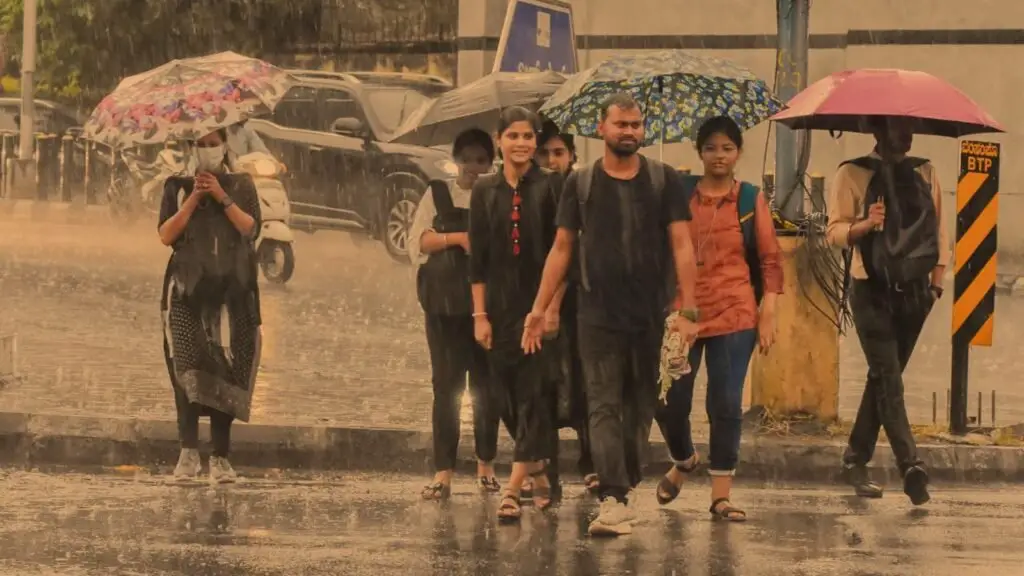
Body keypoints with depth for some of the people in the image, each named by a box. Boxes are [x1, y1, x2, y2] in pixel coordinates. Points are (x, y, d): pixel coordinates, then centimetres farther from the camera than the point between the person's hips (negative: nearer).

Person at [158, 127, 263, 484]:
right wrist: (194, 199, -6)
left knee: (227, 368, -3)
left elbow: (250, 227, -2)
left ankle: (220, 458, 1)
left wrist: (222, 197, -9)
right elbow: (166, 235, 2)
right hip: (188, 287, -1)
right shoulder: (178, 186, 13)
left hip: (231, 288, 1)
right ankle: (188, 451, -19)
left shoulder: (241, 185, 13)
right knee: (187, 365, -15)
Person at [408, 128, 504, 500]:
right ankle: (443, 472, -6)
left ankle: (486, 465, 17)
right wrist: (458, 238, -10)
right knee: (446, 384, -4)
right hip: (445, 301, 0)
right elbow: (418, 241, 2)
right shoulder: (437, 196, 10)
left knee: (486, 383, 4)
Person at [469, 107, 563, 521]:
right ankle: (539, 474, 26)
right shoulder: (485, 191, 7)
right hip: (502, 306, 4)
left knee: (534, 394, -10)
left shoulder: (551, 187, -2)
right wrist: (480, 314, 1)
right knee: (513, 396, 9)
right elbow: (478, 257, 6)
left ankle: (513, 489, -15)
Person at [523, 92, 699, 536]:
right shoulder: (581, 183, 6)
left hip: (649, 316, 1)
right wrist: (540, 308, 2)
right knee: (604, 407, -9)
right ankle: (614, 501, -16)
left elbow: (681, 246, 0)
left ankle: (627, 490, 21)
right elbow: (562, 248, 8)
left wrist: (688, 309, -8)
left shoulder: (663, 181, 4)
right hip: (598, 316, -1)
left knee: (640, 408, 8)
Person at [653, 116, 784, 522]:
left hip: (735, 316, -1)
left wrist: (768, 314, -3)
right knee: (669, 402, 0)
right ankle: (683, 461, 30)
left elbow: (770, 260, 5)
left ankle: (721, 494, 3)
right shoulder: (680, 194, 6)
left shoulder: (751, 199, 6)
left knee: (726, 405, -3)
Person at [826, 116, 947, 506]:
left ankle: (856, 462, 18)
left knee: (884, 377, 9)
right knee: (888, 378, -13)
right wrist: (866, 224, -25)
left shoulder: (924, 173, 12)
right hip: (872, 292, -4)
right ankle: (910, 467, -22)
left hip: (913, 292, 5)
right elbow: (836, 230, -5)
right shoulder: (853, 174, -1)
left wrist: (936, 283, 7)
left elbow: (938, 230, 14)